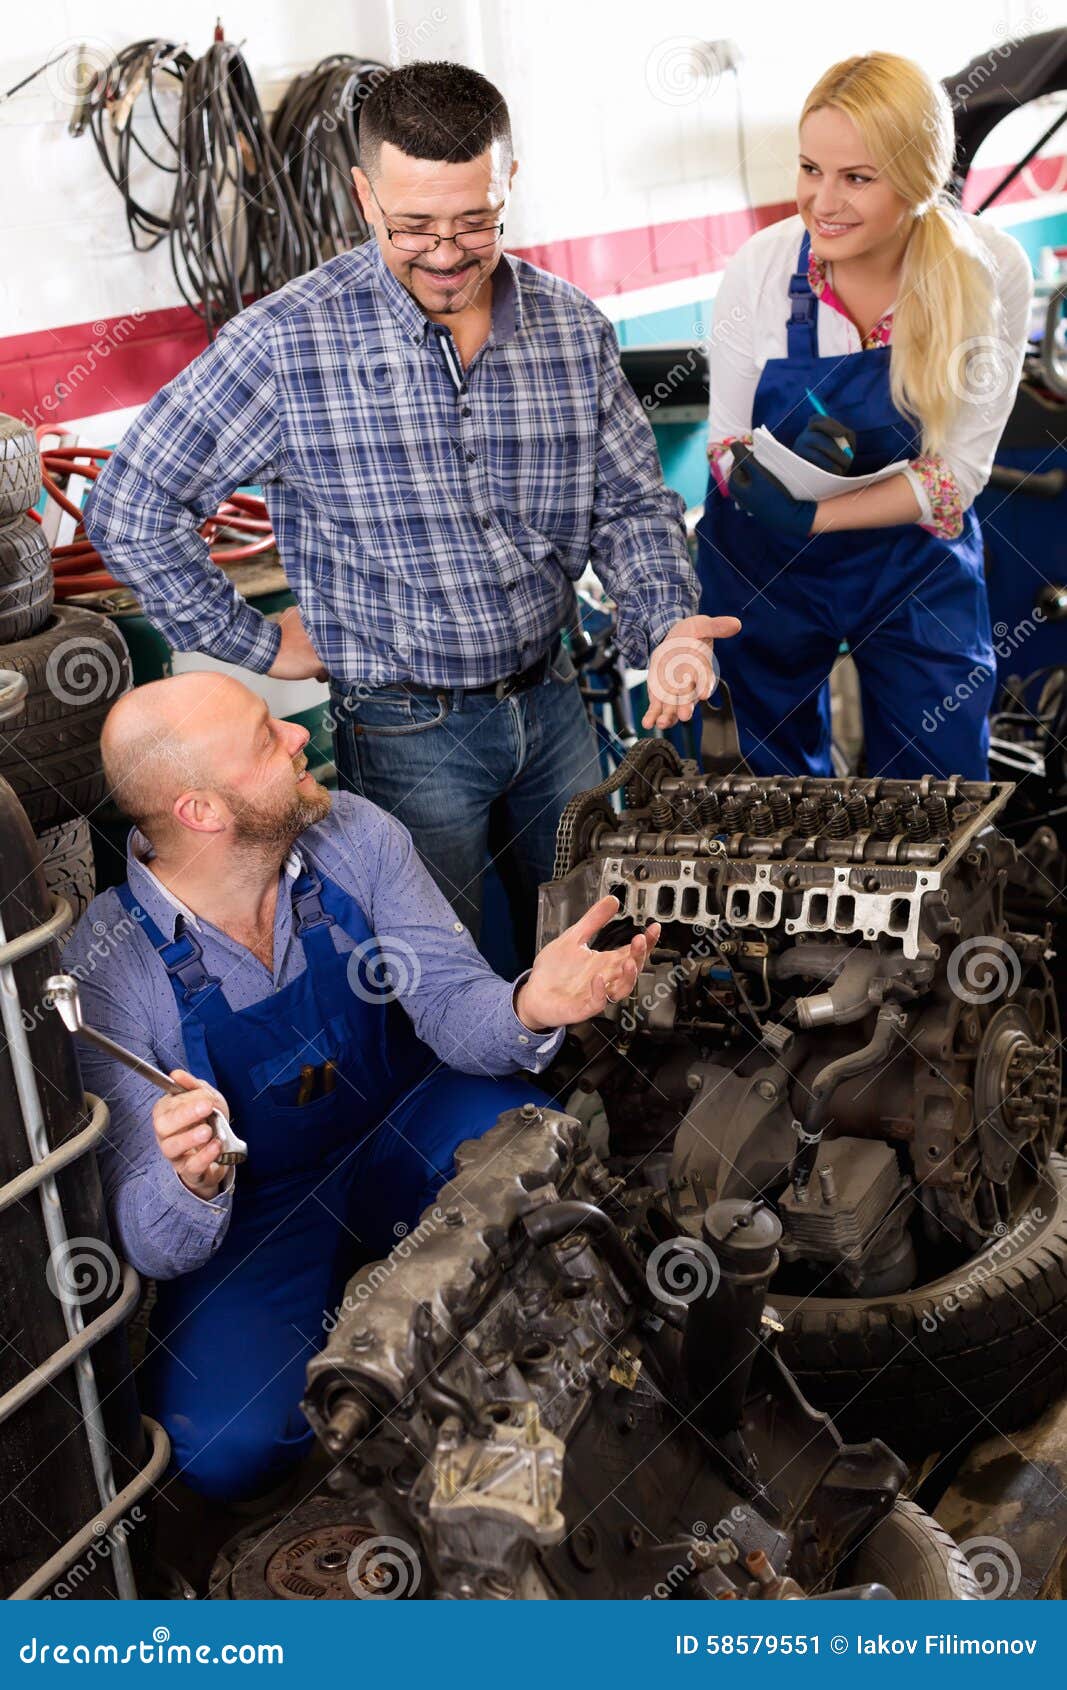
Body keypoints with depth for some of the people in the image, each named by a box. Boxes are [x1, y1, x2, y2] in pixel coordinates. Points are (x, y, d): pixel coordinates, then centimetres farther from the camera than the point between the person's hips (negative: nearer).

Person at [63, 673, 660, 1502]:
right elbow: (150, 1241, -23)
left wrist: (528, 1008, -42)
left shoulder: (354, 836, -13)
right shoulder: (106, 969, -23)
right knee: (229, 1449, -26)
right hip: (252, 1215, -2)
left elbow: (449, 998, -18)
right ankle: (349, 1333, 7)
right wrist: (192, 1185, -48)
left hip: (392, 1145, 3)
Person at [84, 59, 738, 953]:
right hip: (406, 729, -4)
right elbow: (132, 506, -12)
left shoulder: (574, 328, -3)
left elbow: (630, 503, 5)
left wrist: (668, 627, -14)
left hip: (553, 701, 4)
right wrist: (254, 643, -8)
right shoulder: (289, 342, -17)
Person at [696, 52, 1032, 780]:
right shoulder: (760, 269, -19)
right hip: (764, 569, 1)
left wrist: (810, 515, -29)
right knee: (780, 790, 20)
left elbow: (961, 469, -17)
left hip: (918, 568, 0)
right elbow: (726, 445, -8)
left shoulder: (991, 271, -20)